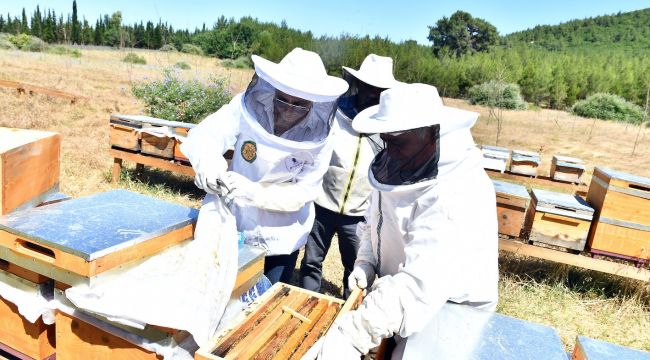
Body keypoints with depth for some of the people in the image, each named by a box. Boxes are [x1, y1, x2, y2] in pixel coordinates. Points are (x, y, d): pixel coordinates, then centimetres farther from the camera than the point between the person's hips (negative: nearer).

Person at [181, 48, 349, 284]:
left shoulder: (318, 140, -17)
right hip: (236, 227, 1)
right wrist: (208, 162, -47)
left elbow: (301, 193, -18)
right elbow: (204, 136, -24)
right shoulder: (247, 108, -17)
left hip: (281, 241, -1)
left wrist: (253, 191, -33)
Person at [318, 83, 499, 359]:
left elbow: (419, 286, -33)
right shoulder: (398, 168, -4)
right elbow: (374, 223, 11)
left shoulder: (458, 196, -28)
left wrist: (352, 336, -31)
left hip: (449, 306, -6)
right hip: (397, 289, 7)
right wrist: (365, 263, -5)